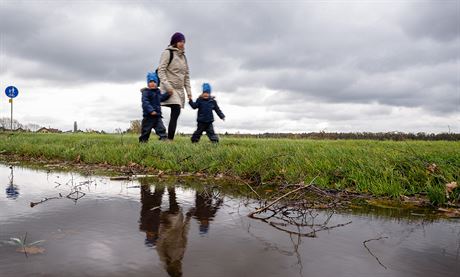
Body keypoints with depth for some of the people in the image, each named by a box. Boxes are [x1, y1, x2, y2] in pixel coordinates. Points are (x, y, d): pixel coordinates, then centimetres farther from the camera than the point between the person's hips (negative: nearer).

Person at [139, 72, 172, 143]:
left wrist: (168, 94, 16)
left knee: (161, 128, -5)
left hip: (157, 115, 6)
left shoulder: (158, 91, 14)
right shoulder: (146, 92, -11)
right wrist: (151, 110, -34)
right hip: (148, 116, -6)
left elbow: (162, 98, 33)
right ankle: (142, 141, 20)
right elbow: (145, 102, -23)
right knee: (146, 130, 6)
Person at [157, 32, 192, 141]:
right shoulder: (167, 52, -1)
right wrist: (167, 86, -20)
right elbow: (161, 70, -9)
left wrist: (189, 91, 13)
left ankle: (170, 139, 1)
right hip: (170, 89, -7)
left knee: (175, 114, 0)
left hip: (179, 89, 7)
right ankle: (170, 139, -19)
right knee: (176, 111, -20)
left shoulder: (183, 56, 20)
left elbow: (186, 75, 22)